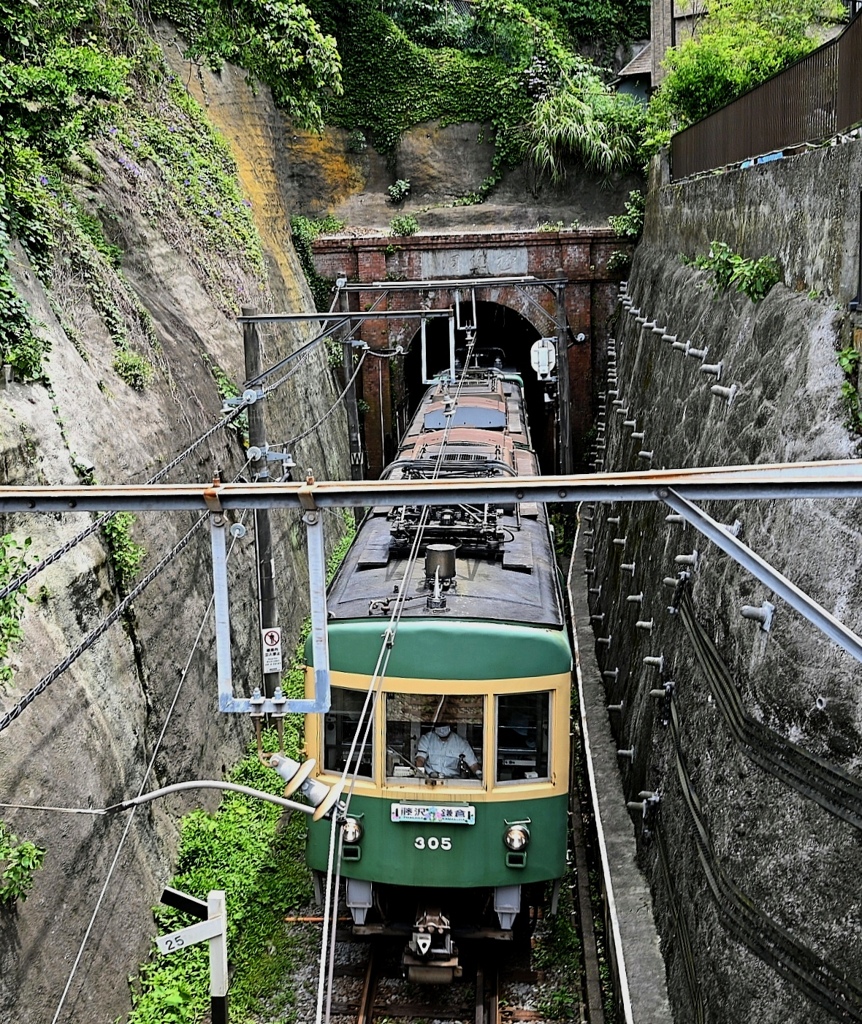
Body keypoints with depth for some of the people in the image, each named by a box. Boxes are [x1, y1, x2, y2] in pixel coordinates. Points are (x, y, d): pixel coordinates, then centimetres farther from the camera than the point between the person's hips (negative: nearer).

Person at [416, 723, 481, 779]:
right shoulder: (427, 738, 5)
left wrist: (479, 774, -14)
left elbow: (473, 763, 5)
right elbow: (420, 758, -5)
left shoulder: (460, 742, 5)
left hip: (452, 778, 0)